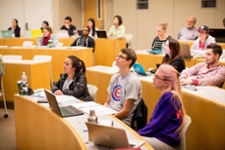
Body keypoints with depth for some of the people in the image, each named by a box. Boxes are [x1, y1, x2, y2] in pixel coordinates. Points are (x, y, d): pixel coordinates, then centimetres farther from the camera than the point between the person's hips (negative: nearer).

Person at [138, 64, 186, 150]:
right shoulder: (168, 95, 15)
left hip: (165, 141, -9)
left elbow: (157, 124, -16)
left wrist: (138, 133, -7)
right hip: (158, 136, 9)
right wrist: (139, 132, 6)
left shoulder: (169, 97, -16)